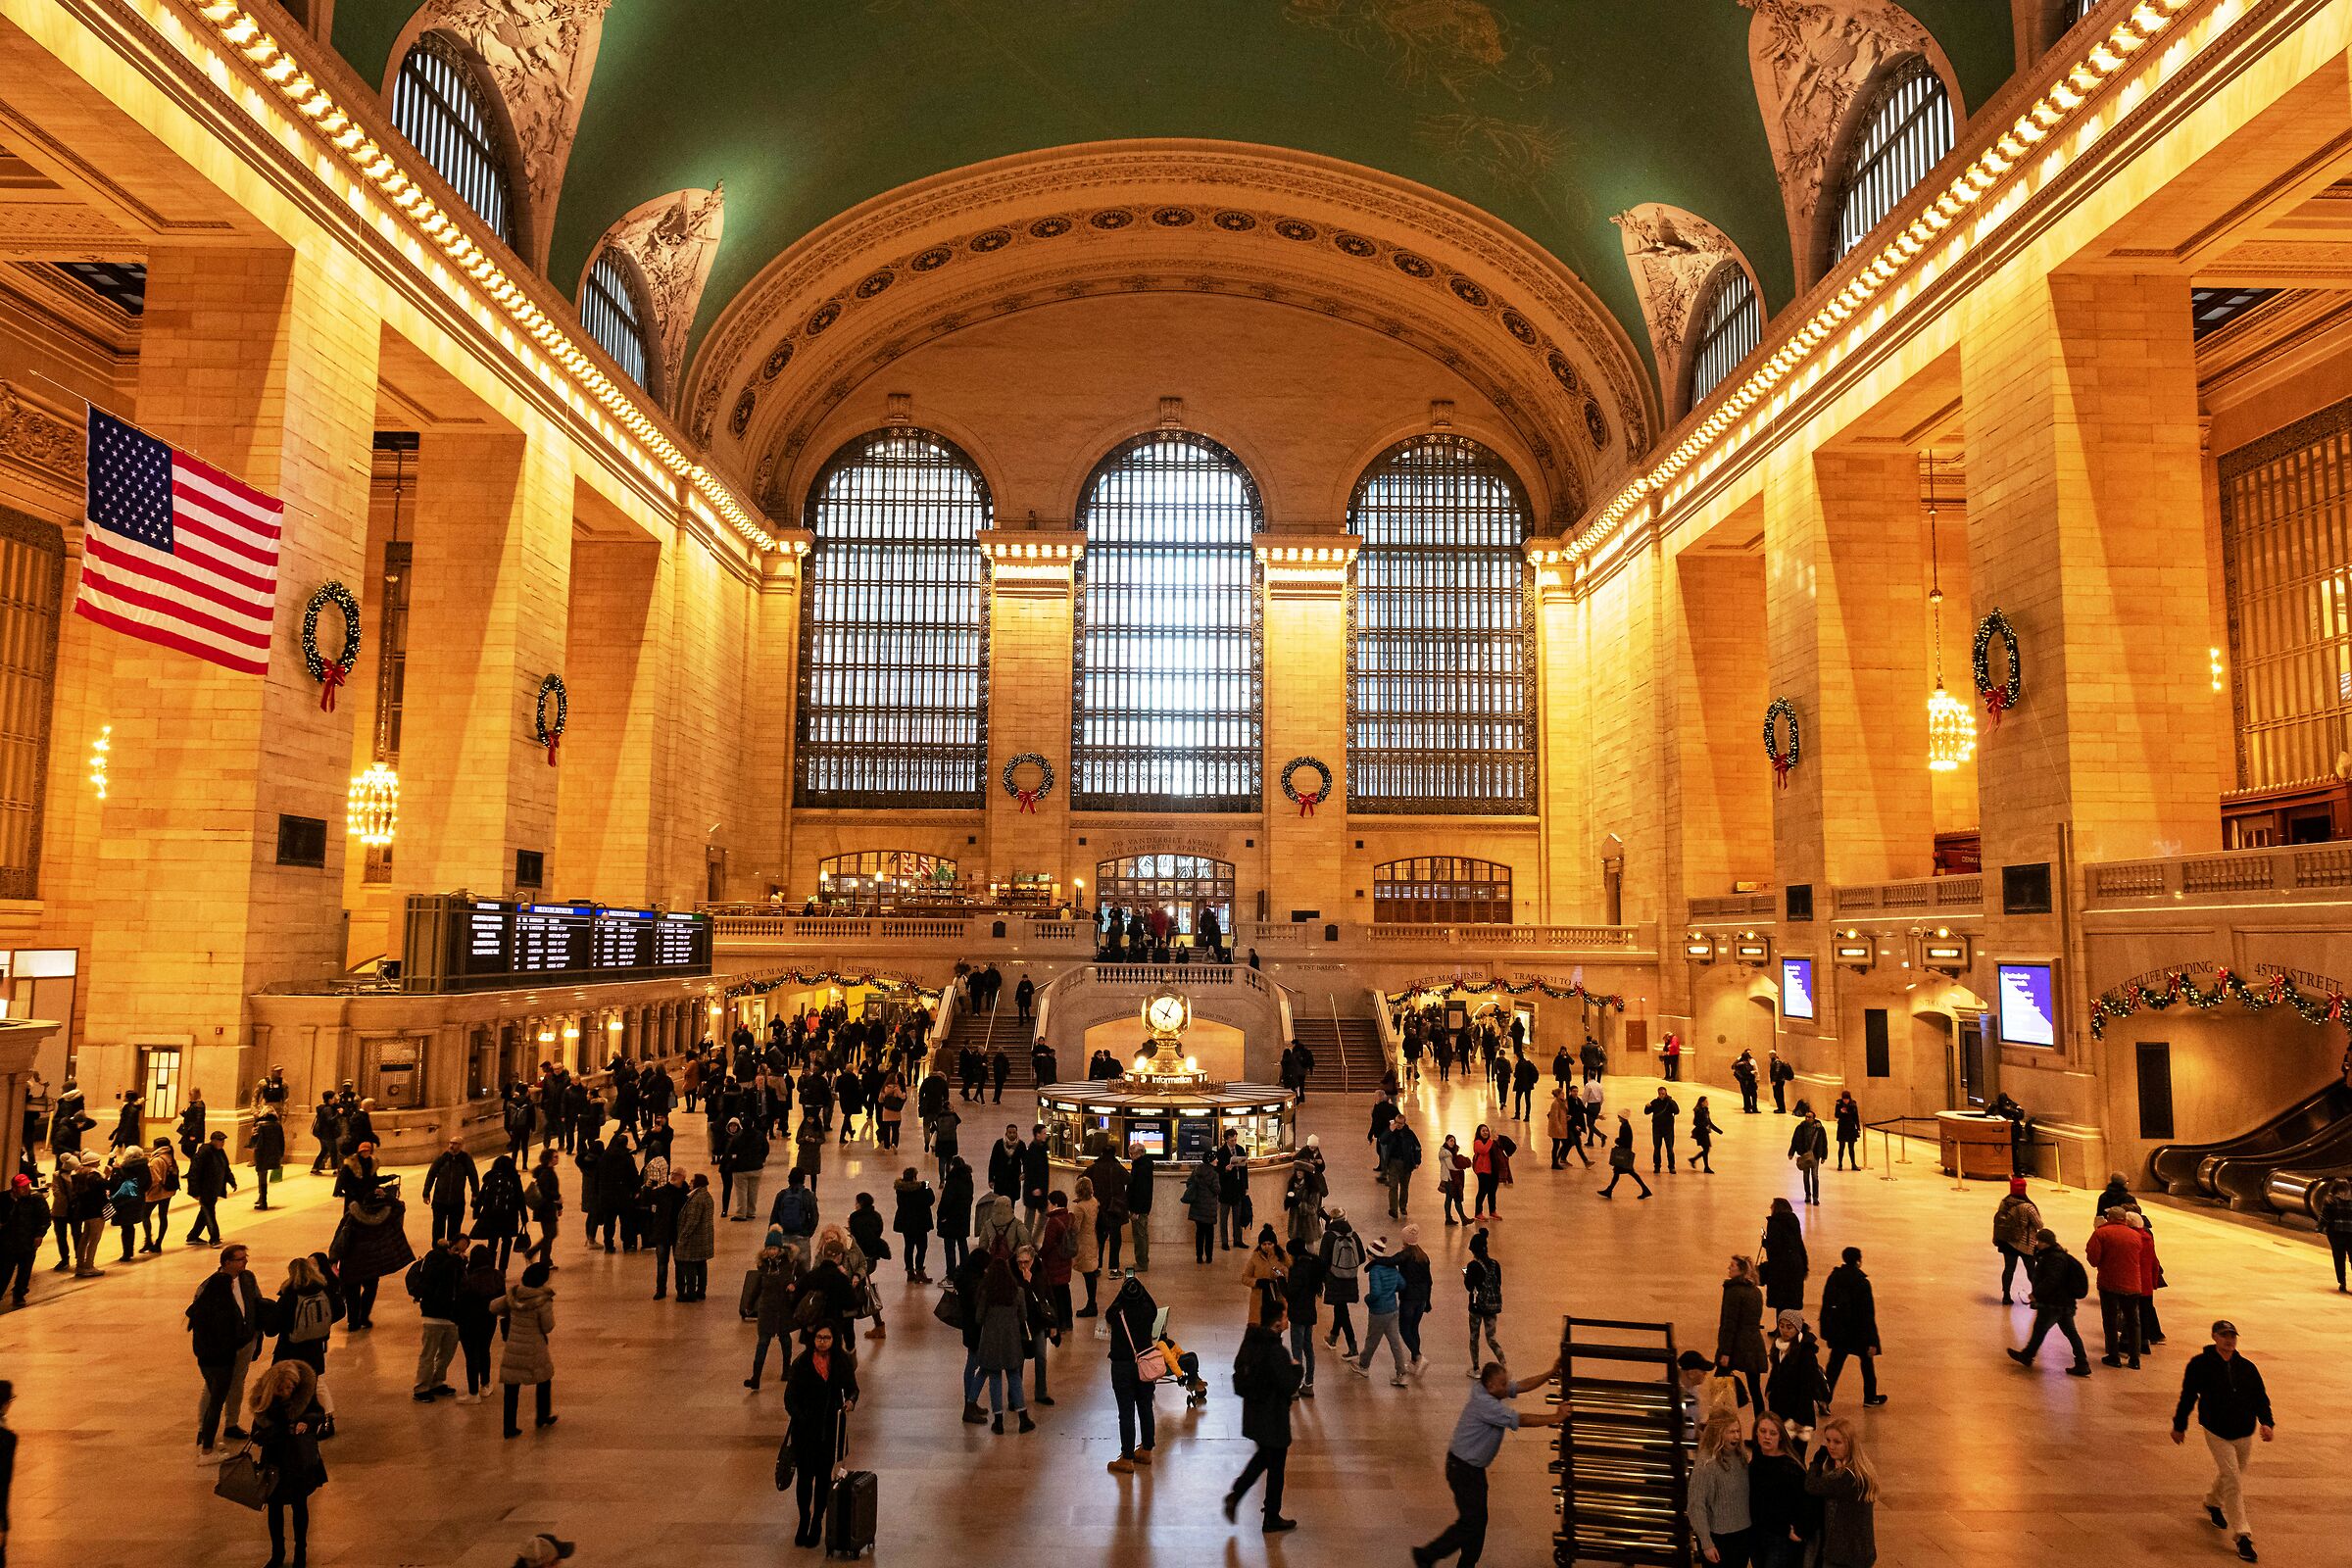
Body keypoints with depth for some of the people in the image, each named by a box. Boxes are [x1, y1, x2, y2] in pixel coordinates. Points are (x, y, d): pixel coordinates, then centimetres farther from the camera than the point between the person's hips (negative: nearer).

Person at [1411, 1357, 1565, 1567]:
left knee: (1478, 1520, 14)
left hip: (1474, 1467, 10)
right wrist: (1555, 1418, -24)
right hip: (1463, 1468, -10)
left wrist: (1551, 1374, -4)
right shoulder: (1485, 1404, -28)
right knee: (1471, 1521, -3)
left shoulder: (1489, 1392, 0)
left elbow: (1522, 1385, 6)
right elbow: (1520, 1419, -28)